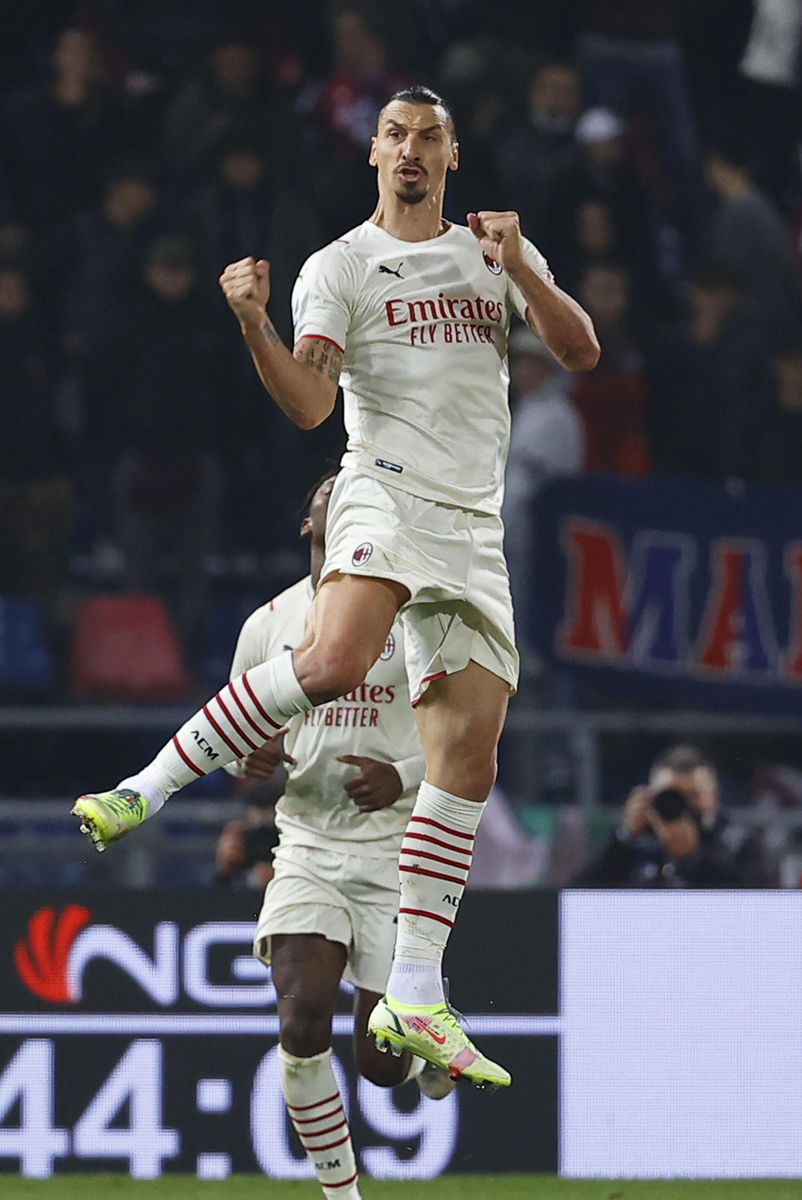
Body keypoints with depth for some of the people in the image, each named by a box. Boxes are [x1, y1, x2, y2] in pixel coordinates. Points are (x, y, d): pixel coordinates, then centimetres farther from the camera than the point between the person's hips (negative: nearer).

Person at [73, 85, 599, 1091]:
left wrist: (519, 268, -6)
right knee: (334, 661, -35)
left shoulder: (497, 250, 17)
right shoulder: (340, 267, 4)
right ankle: (146, 790, -27)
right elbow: (310, 403, -8)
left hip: (473, 532, 5)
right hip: (385, 494, -5)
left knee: (467, 758, -4)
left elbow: (580, 352, 8)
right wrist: (254, 326, -26)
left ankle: (413, 997, -4)